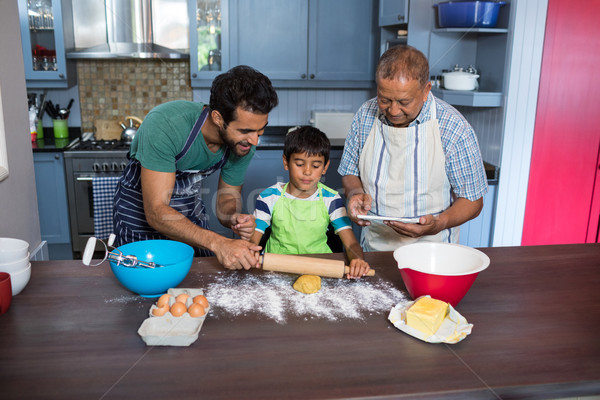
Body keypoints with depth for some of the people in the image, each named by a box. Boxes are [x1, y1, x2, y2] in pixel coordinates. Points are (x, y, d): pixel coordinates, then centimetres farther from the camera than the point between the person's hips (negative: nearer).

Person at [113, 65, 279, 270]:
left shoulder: (244, 142, -21)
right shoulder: (165, 124, -37)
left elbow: (228, 197, -6)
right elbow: (156, 211, -38)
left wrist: (234, 218, -30)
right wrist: (217, 242, -50)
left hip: (190, 203, 4)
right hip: (141, 206, -4)